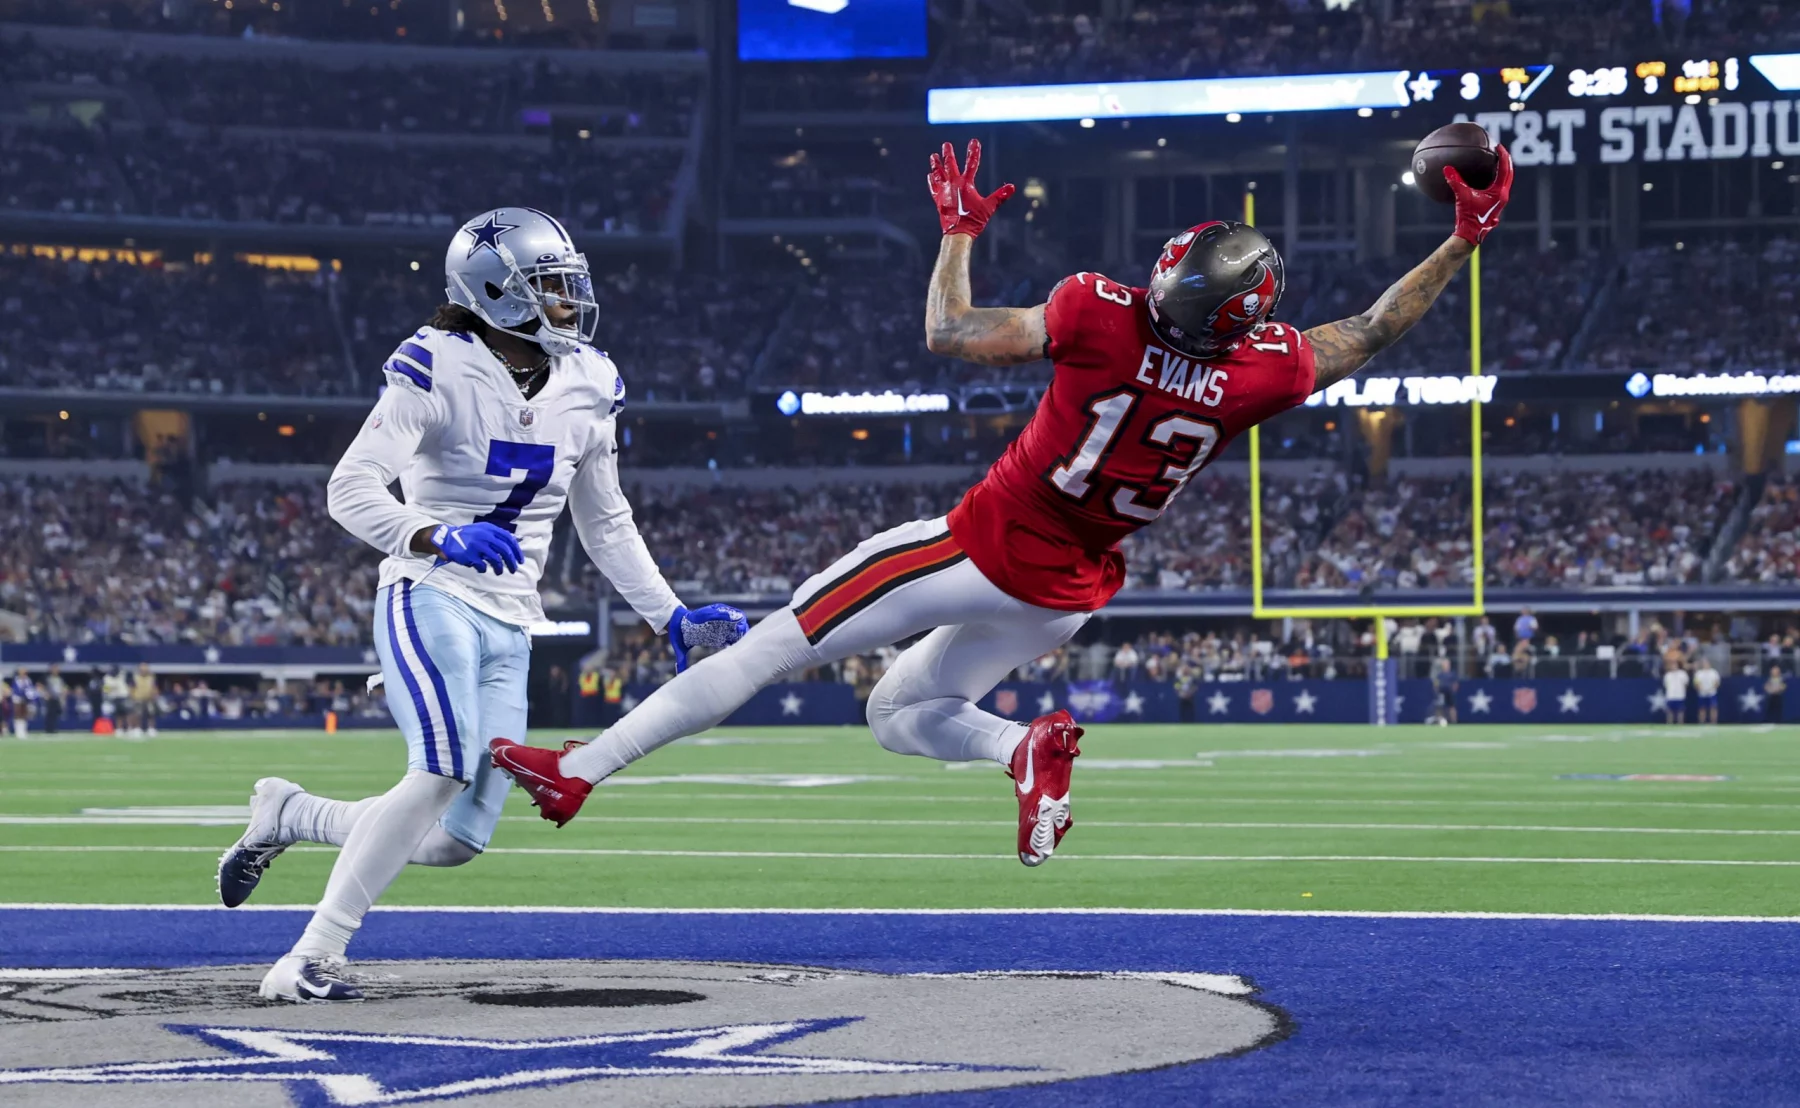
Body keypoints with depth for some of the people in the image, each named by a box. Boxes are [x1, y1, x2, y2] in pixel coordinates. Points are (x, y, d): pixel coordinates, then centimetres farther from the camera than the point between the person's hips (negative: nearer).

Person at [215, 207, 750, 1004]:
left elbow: (605, 524, 18)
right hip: (430, 600, -6)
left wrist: (673, 619, 12)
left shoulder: (585, 388, 7)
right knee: (446, 772, -29)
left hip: (509, 628, 7)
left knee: (456, 840, -1)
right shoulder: (442, 372, -12)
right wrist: (439, 539, -34)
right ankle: (310, 960, -22)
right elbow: (350, 490, -18)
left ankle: (290, 815, 23)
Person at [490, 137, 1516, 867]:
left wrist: (959, 233, 3)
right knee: (901, 718, 24)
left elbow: (951, 334, -13)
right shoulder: (1268, 369, -13)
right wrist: (1463, 244, 13)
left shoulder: (1102, 314, -23)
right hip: (1066, 594, 5)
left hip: (982, 547, -5)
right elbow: (1371, 335, 6)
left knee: (771, 649, 0)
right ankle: (1029, 748, -5)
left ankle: (582, 770, -1)